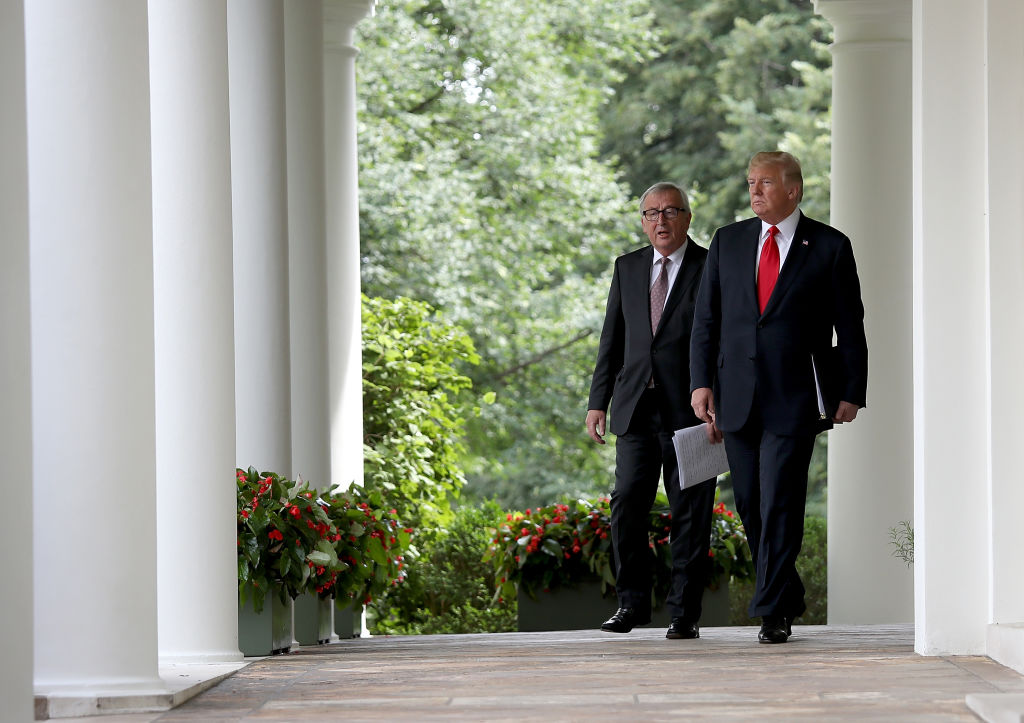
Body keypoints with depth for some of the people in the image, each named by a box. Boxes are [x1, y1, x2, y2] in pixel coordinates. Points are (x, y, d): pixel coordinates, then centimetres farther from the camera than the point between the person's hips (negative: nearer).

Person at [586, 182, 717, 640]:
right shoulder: (628, 268, 15)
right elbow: (612, 339, 15)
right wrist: (598, 401, 8)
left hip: (690, 411, -3)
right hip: (637, 408, 4)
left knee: (690, 513, -1)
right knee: (627, 503, -3)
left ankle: (685, 613, 5)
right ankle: (632, 602, 9)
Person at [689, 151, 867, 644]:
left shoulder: (830, 247, 2)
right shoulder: (727, 242, 11)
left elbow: (850, 326, 4)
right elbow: (705, 319, 11)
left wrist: (851, 393, -1)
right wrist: (701, 381, 0)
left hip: (795, 398, -4)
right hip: (737, 396, 4)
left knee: (780, 504, -9)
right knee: (751, 506, 8)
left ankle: (772, 612, -6)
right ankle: (788, 596, 24)